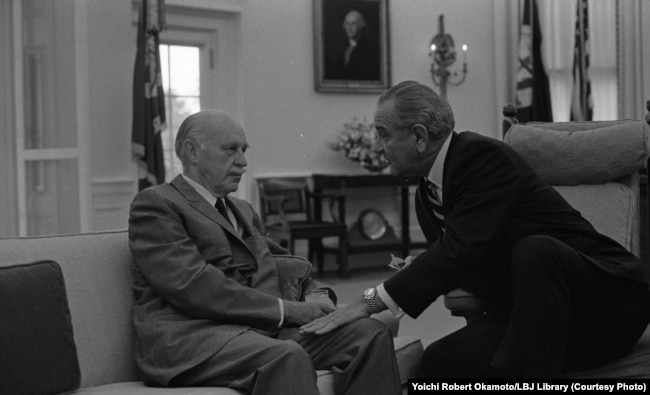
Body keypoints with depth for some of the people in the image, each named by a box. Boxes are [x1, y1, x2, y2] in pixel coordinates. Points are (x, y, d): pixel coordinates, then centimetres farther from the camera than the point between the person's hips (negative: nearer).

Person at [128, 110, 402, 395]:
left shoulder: (243, 210, 30)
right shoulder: (155, 203, 2)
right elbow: (191, 285, -12)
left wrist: (318, 296, 0)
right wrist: (285, 309, -16)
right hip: (191, 336, -7)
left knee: (370, 333, -15)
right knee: (287, 356, -37)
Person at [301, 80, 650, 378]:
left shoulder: (485, 156, -18)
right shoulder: (426, 194, 9)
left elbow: (460, 248, -28)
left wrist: (371, 301, -27)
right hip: (521, 313, 7)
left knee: (535, 251, -37)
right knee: (438, 360, -18)